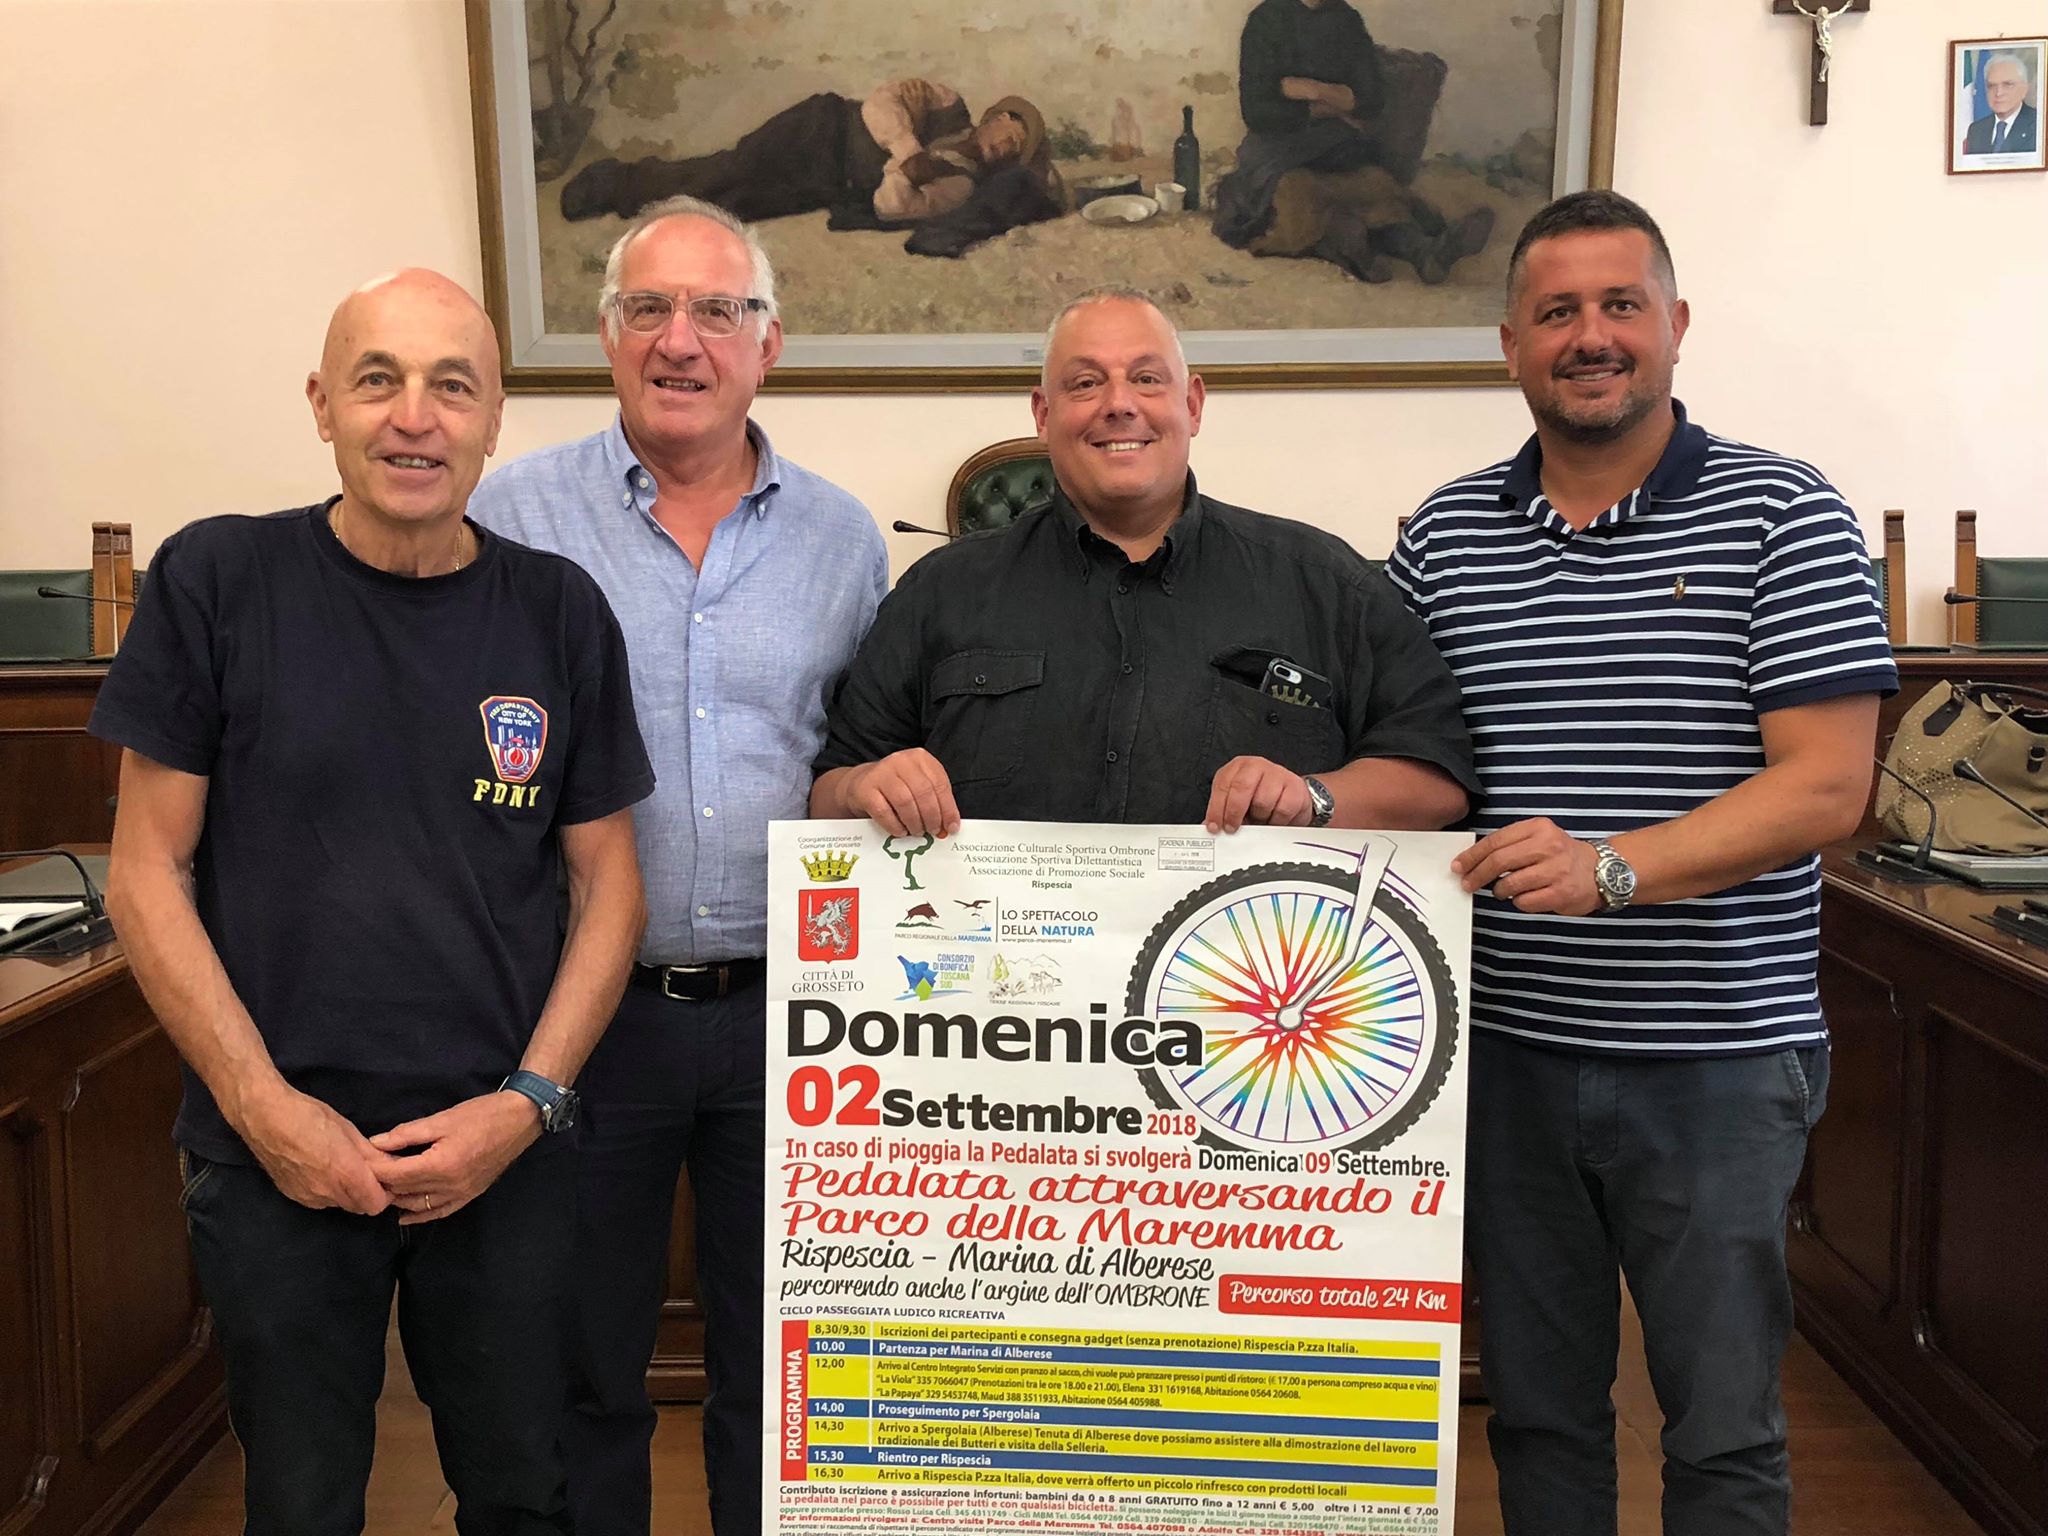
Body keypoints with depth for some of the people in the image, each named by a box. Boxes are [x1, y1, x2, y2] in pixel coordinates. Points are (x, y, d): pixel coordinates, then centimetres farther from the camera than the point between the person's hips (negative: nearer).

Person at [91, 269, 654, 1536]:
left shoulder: (559, 611, 0)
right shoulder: (217, 582, -5)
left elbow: (606, 885, 4)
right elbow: (149, 873, -2)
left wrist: (530, 1103, -7)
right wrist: (261, 1104, -9)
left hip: (507, 1149, 2)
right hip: (278, 1149, -1)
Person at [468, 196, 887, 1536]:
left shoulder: (843, 538, 6)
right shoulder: (515, 517, -1)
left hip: (785, 1008, 2)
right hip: (587, 1006, -1)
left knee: (779, 1372, 15)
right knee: (581, 1369, 13)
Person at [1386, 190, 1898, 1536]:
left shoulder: (1782, 518, -4)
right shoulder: (1443, 536, 7)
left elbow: (1826, 785, -12)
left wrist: (1609, 868, -24)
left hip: (1716, 1057, -3)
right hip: (1506, 1049, 3)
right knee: (1535, 1409, 16)